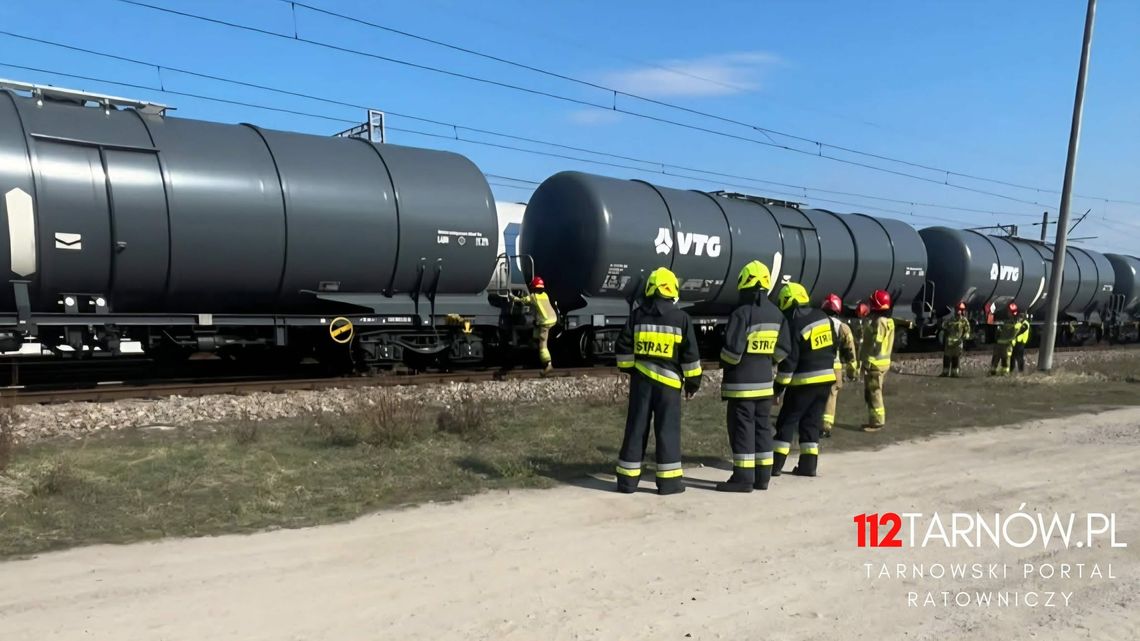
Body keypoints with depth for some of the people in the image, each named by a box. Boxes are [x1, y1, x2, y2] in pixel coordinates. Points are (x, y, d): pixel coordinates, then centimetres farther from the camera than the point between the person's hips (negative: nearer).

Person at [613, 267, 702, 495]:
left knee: (635, 429, 7)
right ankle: (669, 481, 6)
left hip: (641, 379, 3)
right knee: (668, 430, 3)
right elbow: (690, 354, -2)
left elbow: (623, 348, 5)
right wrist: (693, 381, 8)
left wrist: (630, 369, 19)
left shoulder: (637, 315, 3)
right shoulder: (681, 318, -4)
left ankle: (628, 479, 11)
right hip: (668, 381, -2)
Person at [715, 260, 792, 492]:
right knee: (762, 427, 13)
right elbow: (784, 349, 10)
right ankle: (762, 476, 18)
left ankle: (743, 477, 1)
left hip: (742, 382, -7)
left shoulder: (742, 313, -17)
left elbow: (732, 348, -20)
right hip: (765, 381, 7)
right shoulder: (776, 314, 7)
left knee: (742, 429, -1)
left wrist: (725, 364, -1)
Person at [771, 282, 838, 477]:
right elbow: (832, 347, 13)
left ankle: (776, 463, 3)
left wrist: (779, 387, -9)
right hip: (826, 378, 7)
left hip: (804, 381, -7)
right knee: (811, 422, 13)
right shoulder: (823, 317, 6)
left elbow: (789, 360, -16)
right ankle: (808, 465, 13)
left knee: (787, 422, 2)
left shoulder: (795, 326, -17)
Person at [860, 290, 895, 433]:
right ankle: (875, 420, 23)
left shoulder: (879, 321, -18)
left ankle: (877, 422, 0)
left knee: (873, 393, -4)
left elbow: (876, 344, -22)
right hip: (882, 361, 10)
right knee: (873, 393, 17)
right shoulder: (888, 320, 14)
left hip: (875, 363, -10)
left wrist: (868, 363, -19)